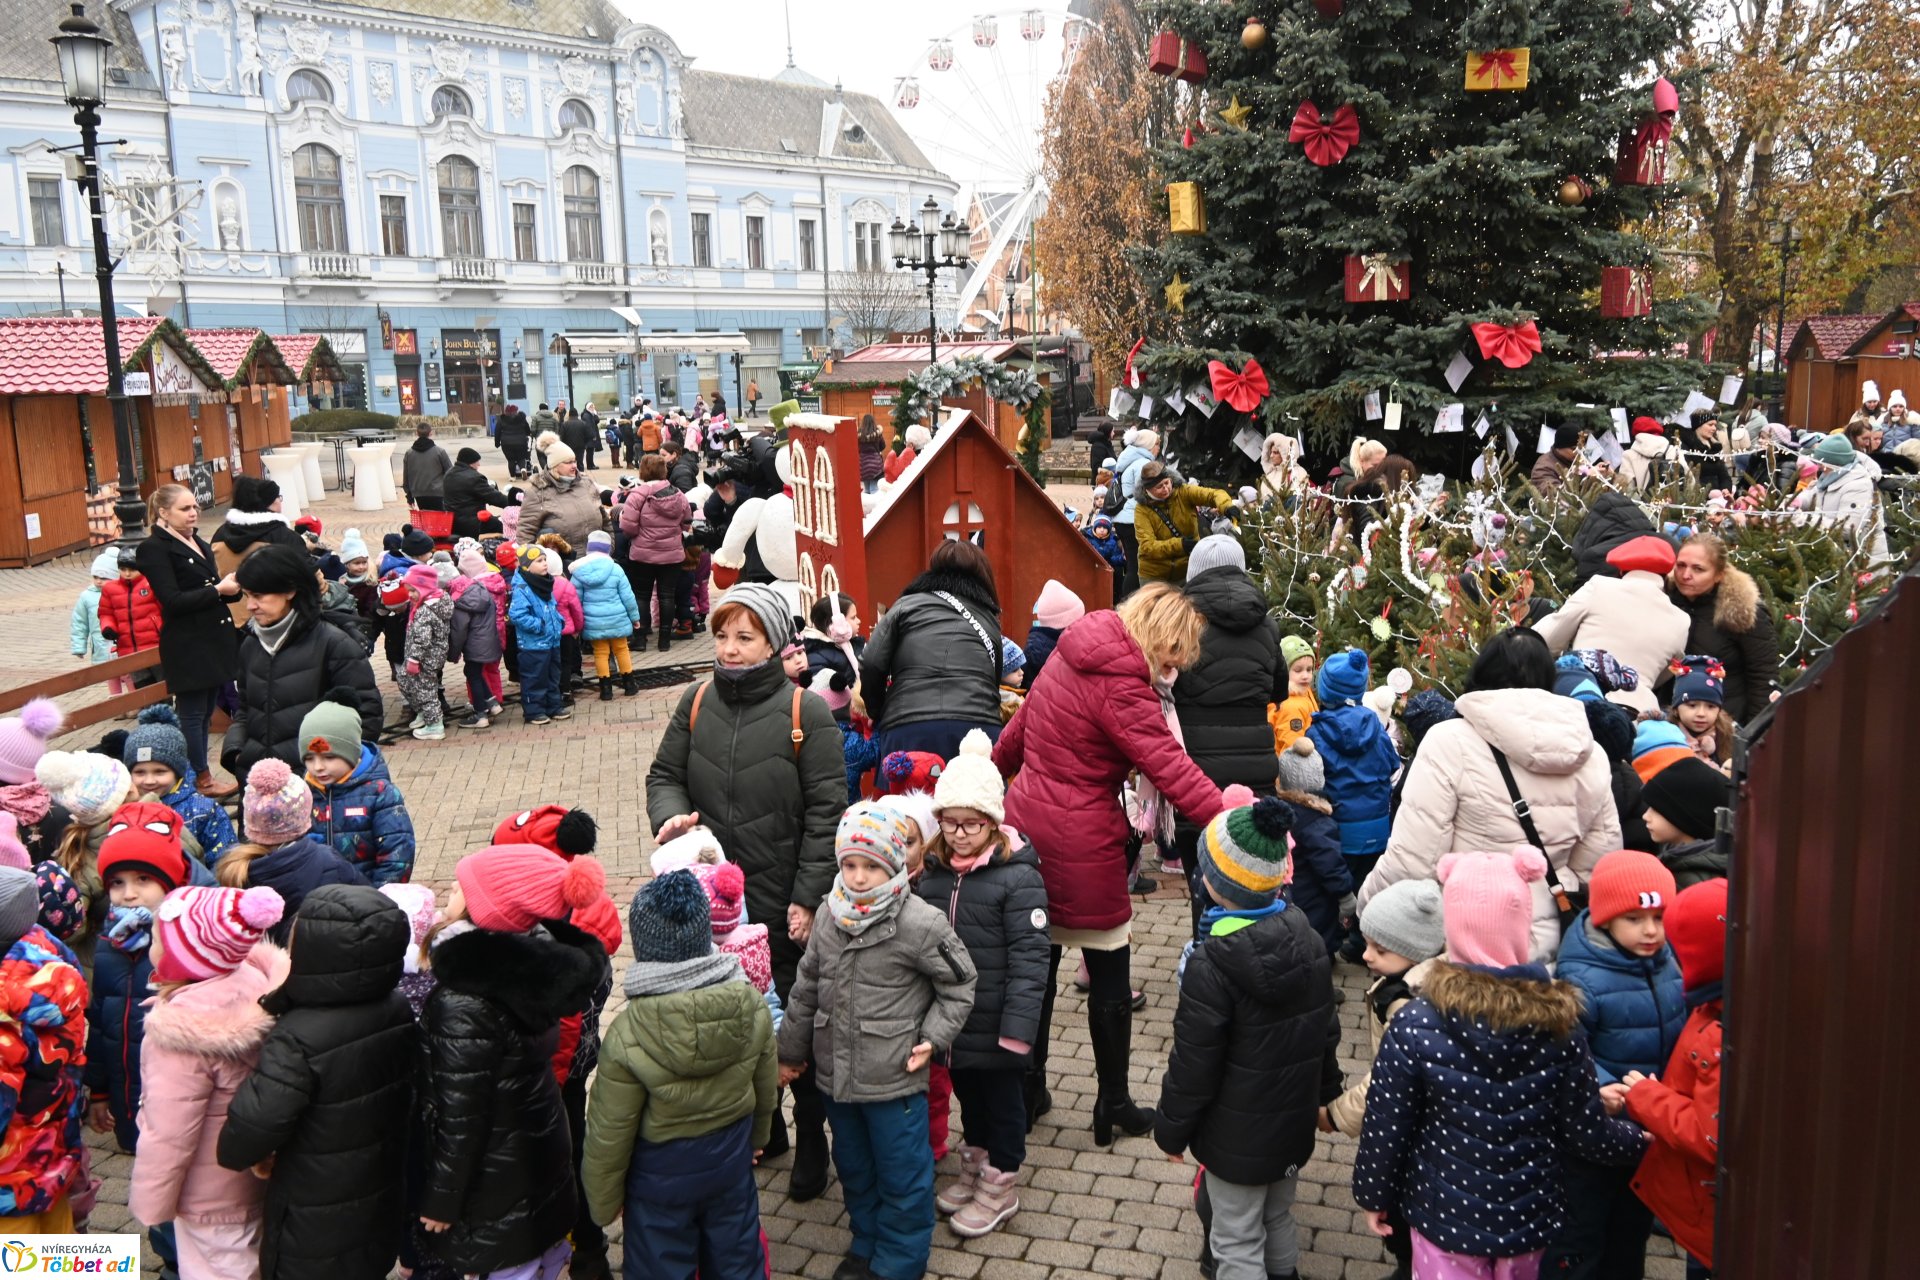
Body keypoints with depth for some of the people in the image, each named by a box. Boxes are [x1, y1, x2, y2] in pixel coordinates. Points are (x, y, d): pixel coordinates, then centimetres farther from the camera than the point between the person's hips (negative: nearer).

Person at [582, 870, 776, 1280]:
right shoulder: (751, 1004, -17)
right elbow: (766, 1089, -1)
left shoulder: (627, 1037, -29)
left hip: (661, 1174, -3)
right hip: (731, 1160, 3)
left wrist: (603, 1202, 0)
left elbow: (610, 1134, -17)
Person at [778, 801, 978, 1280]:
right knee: (853, 1168, 23)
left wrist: (933, 1038, -14)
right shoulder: (830, 916, -1)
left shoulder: (920, 923, -18)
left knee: (901, 1176, 10)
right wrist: (790, 1051, 16)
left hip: (894, 1080, -5)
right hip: (835, 1075, 6)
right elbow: (806, 989, 10)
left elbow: (958, 986, -6)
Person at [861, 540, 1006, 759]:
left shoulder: (908, 605, 16)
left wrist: (879, 715, 21)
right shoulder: (989, 620, 25)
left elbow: (871, 665, 7)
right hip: (979, 731, 2)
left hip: (911, 733, -2)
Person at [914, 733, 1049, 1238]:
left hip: (996, 1024, -6)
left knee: (1002, 1101, 11)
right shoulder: (931, 871, 2)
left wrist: (1018, 1027, -22)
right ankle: (974, 1171, 42)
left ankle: (1000, 1188, 29)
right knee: (967, 1095, 22)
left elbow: (1029, 960, -19)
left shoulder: (1018, 876, -18)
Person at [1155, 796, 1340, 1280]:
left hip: (1237, 1138, -7)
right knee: (1278, 1221, 25)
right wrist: (1323, 1094, 21)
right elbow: (1325, 1030, 7)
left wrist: (1171, 1130, -6)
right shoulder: (1307, 939, -6)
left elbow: (1193, 1063, -20)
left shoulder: (1212, 963, -27)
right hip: (1294, 1124, 7)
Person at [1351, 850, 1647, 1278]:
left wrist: (1374, 1196, 4)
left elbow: (1385, 1130, -14)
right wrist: (1637, 1140, 15)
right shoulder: (1557, 1023, -16)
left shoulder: (1413, 1027, -22)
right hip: (1530, 1217, 3)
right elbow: (1587, 1130, -7)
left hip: (1446, 1217, -2)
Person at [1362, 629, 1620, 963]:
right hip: (1546, 943, 5)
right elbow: (1596, 869, 7)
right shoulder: (1589, 755, 1)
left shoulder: (1451, 741, -13)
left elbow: (1411, 862, -16)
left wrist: (1367, 903, 1)